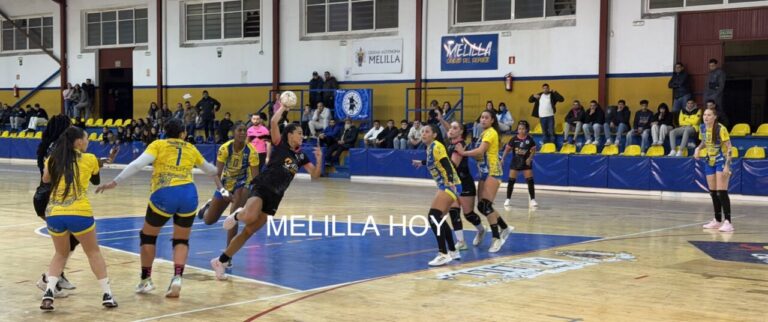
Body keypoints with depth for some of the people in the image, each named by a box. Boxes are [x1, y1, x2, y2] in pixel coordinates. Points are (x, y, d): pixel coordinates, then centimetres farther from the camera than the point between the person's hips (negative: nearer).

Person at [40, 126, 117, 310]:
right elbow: (96, 181, 24)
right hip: (79, 214, -3)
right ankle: (107, 295, 14)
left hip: (54, 215, 3)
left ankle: (49, 292, 4)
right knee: (93, 252, 17)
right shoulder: (89, 159, 6)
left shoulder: (53, 159, 11)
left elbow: (46, 179, 27)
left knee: (61, 254, 23)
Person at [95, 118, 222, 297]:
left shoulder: (158, 145, 10)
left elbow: (137, 165, -5)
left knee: (147, 235, 19)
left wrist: (114, 182, -3)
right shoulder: (191, 149, 21)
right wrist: (217, 177, 60)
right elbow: (208, 168, 38)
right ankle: (177, 277, -4)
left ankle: (146, 280, 23)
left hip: (164, 196, -2)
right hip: (188, 194, 2)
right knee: (181, 240, 17)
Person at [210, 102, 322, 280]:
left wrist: (319, 160, -5)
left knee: (249, 232, 3)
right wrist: (281, 108, -1)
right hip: (262, 187, -6)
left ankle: (219, 261, 13)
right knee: (250, 217, -37)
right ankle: (237, 215, 1)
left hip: (275, 196, 6)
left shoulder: (300, 155, 14)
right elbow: (273, 122, -16)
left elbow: (315, 175, 12)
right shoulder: (280, 145, -2)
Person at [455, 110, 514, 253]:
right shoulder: (484, 133, 18)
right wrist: (465, 152, -4)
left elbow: (480, 151, -21)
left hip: (492, 172, -9)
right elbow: (480, 155, 9)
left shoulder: (491, 132, -9)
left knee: (486, 205, -16)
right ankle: (505, 228, 22)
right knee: (482, 206, 7)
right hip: (484, 172, 9)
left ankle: (497, 238, -12)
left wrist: (463, 152, -16)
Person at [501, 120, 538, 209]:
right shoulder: (514, 139, -8)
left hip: (526, 162, 0)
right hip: (515, 162, 0)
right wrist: (503, 159, -10)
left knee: (530, 181, -4)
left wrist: (530, 158, -14)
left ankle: (532, 200, 3)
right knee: (511, 181, 0)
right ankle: (507, 199, 10)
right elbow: (507, 149, -3)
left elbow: (533, 150, 0)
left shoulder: (530, 139, -7)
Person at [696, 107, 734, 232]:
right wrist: (698, 148, -4)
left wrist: (727, 166, -23)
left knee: (722, 192, -13)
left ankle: (727, 222, -13)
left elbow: (729, 147, -17)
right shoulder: (702, 128, 1)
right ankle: (717, 221, 18)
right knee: (713, 193, 9)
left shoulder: (721, 129, -19)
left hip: (721, 161, -7)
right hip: (709, 162, 7)